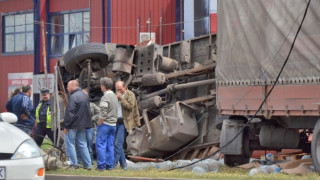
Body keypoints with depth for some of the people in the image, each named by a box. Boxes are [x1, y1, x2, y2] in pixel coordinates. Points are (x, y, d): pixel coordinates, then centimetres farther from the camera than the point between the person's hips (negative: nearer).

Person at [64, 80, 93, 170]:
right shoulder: (85, 96, 11)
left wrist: (66, 126, -14)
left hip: (73, 125, -8)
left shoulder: (73, 97, -17)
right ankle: (88, 164, 11)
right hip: (83, 125, 8)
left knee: (70, 144, 0)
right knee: (82, 144, 12)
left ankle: (73, 164, -1)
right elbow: (88, 111, 18)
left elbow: (69, 113, -19)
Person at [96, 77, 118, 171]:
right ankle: (110, 165, 10)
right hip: (113, 124, 8)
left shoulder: (105, 97, -16)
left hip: (105, 124, -8)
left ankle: (101, 166, -4)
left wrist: (99, 124, -11)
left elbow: (103, 113, -20)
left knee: (100, 145, -3)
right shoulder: (114, 96, 12)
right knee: (110, 146, 10)